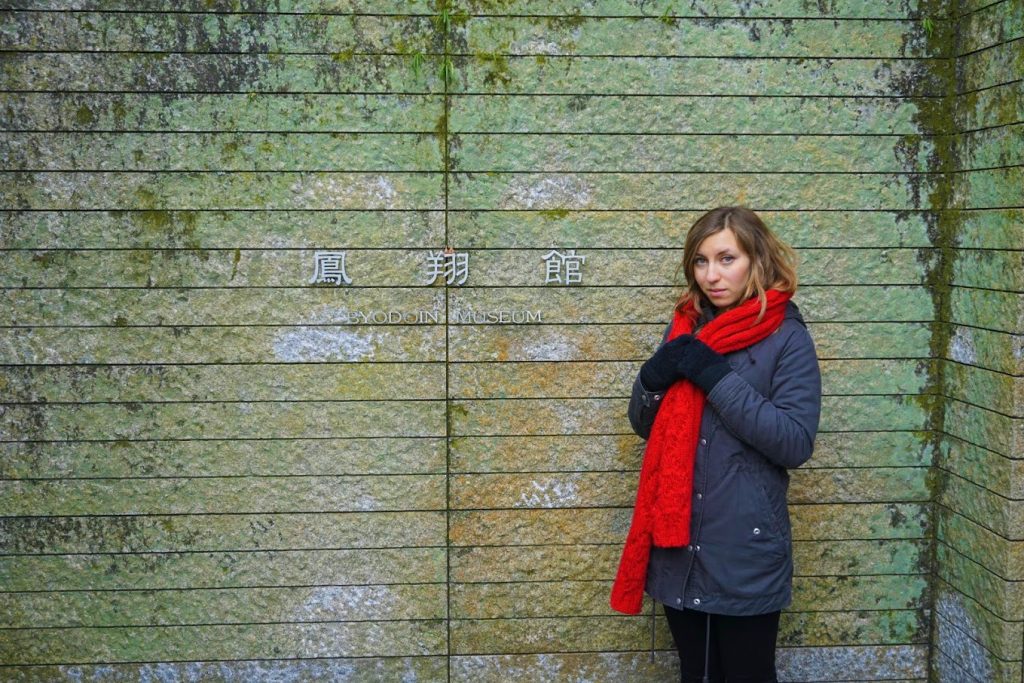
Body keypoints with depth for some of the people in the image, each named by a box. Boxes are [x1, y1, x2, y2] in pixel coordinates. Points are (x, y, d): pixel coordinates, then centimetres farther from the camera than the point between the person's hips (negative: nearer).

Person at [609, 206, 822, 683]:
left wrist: (718, 378, -20)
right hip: (677, 549, 5)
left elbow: (796, 444, -17)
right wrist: (653, 378, -9)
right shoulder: (684, 328, 8)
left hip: (746, 554, -5)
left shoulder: (787, 337, -8)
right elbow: (644, 424, 12)